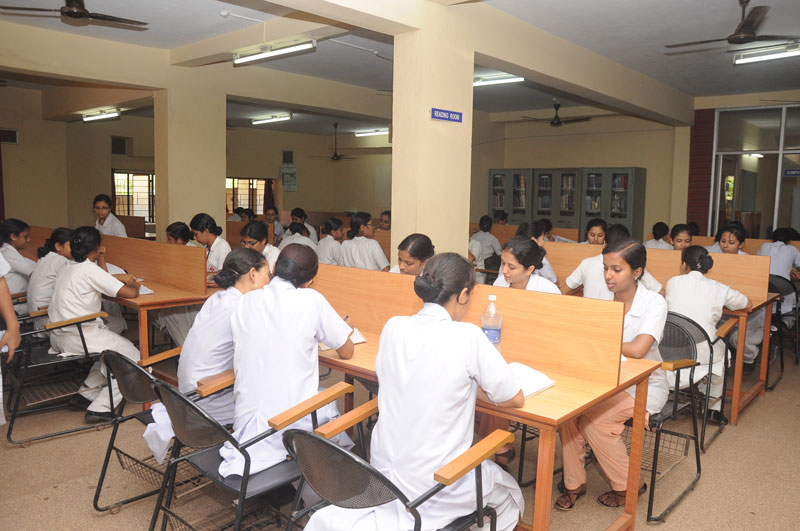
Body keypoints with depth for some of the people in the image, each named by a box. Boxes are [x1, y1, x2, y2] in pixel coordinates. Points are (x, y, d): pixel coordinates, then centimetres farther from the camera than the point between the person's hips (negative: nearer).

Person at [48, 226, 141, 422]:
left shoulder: (69, 268, 12)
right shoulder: (90, 270, -15)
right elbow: (130, 293, -18)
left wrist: (118, 278, 22)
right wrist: (134, 285, 3)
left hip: (59, 335, 9)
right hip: (78, 337, -9)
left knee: (113, 351, 25)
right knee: (132, 358, 0)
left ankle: (87, 393, 15)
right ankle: (100, 407, -6)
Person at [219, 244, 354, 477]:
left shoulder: (246, 301, 1)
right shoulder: (311, 300, -11)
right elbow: (347, 352, 0)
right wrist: (333, 331, 23)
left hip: (246, 420, 4)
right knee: (330, 400, 27)